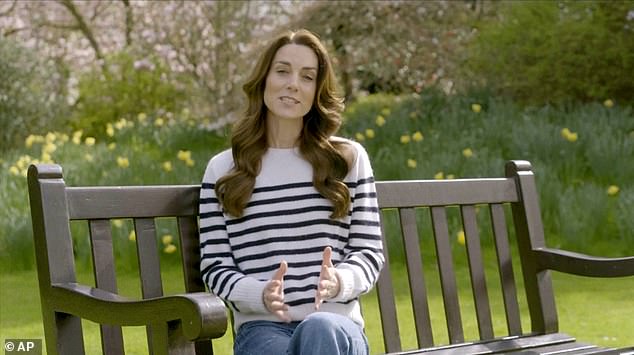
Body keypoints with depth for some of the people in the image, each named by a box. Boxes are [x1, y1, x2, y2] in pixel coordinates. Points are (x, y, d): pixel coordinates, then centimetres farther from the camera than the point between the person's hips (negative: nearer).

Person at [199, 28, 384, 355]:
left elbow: (370, 251, 10)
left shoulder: (349, 159, 12)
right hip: (261, 328, -1)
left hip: (337, 326, 1)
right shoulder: (222, 169, 10)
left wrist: (339, 281, -14)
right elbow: (215, 267, 7)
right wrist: (261, 294, -14)